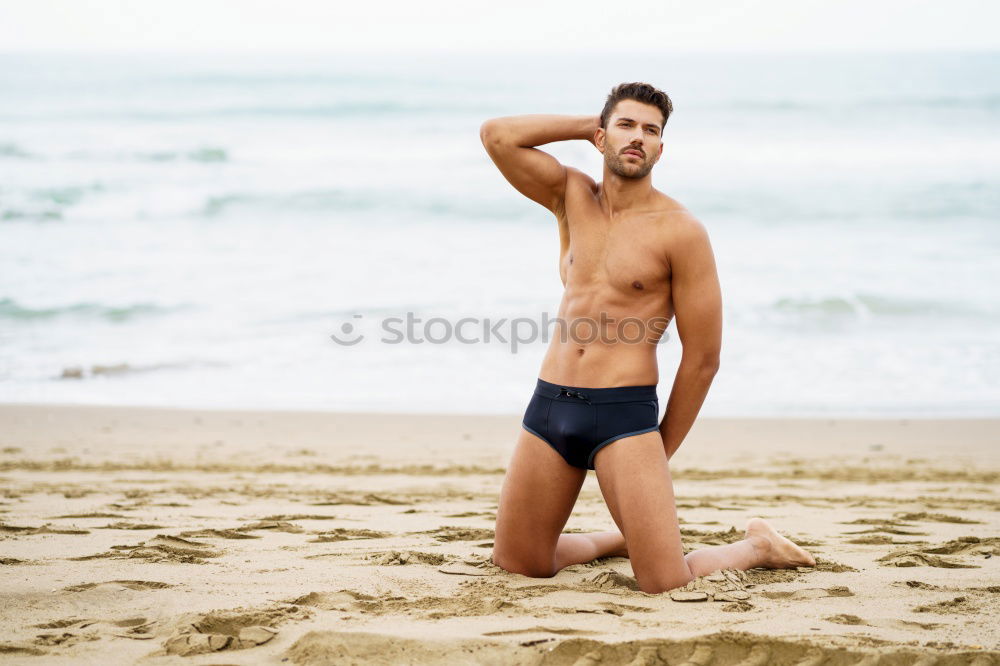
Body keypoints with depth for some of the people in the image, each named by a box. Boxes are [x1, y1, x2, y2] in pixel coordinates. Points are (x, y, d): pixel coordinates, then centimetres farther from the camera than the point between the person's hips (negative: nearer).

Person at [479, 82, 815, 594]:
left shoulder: (679, 231, -6)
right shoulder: (572, 197, 10)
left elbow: (703, 358, -4)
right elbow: (496, 135, 1)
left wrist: (661, 451, 2)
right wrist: (588, 123, 6)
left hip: (624, 412, -5)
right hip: (548, 403, 5)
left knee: (666, 585, -11)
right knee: (514, 565, 13)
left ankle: (757, 547, 20)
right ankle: (620, 540, 38)